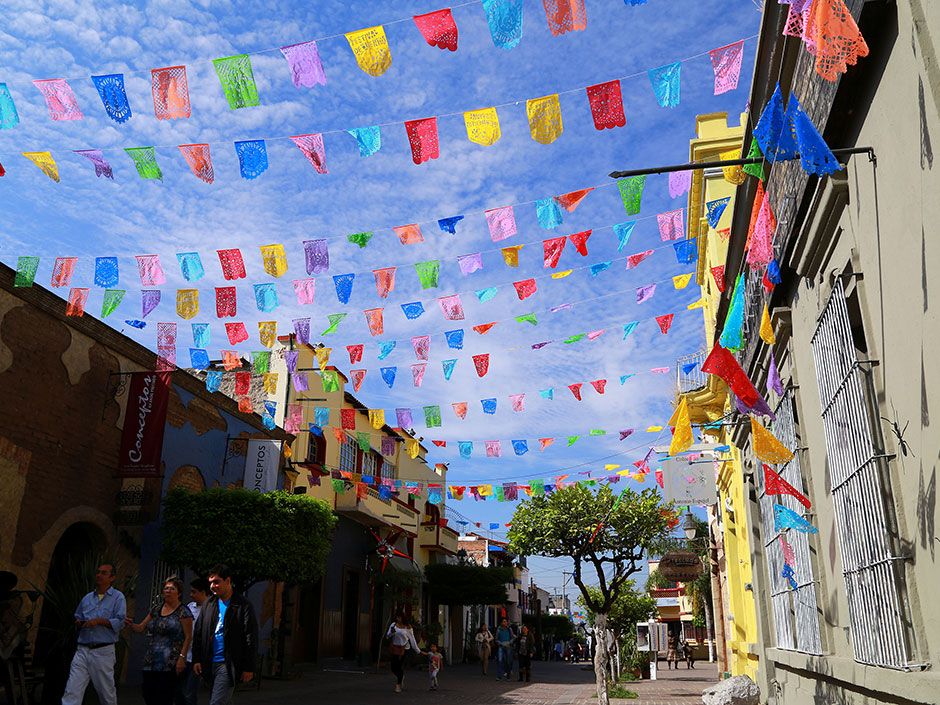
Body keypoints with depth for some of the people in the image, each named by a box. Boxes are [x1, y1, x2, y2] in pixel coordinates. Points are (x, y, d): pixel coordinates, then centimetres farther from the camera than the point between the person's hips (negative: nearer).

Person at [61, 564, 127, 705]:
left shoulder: (118, 597, 1)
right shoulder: (87, 598, 16)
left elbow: (120, 622, -8)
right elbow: (77, 618, 24)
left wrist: (99, 621, -15)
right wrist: (79, 623, 2)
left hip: (103, 652, -4)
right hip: (82, 650, 4)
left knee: (107, 693, 7)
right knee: (72, 692, -7)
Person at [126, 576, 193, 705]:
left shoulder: (183, 611, -3)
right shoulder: (155, 611, 15)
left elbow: (188, 637, -7)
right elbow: (141, 628, 15)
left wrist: (182, 657, -15)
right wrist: (130, 624, -5)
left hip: (170, 664, -6)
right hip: (151, 663, 6)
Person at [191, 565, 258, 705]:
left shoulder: (243, 605, -7)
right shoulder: (208, 604, 9)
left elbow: (251, 639, -7)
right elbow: (198, 634, 13)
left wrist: (249, 668, -9)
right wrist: (196, 659, 5)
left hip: (228, 665, -6)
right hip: (210, 663, 6)